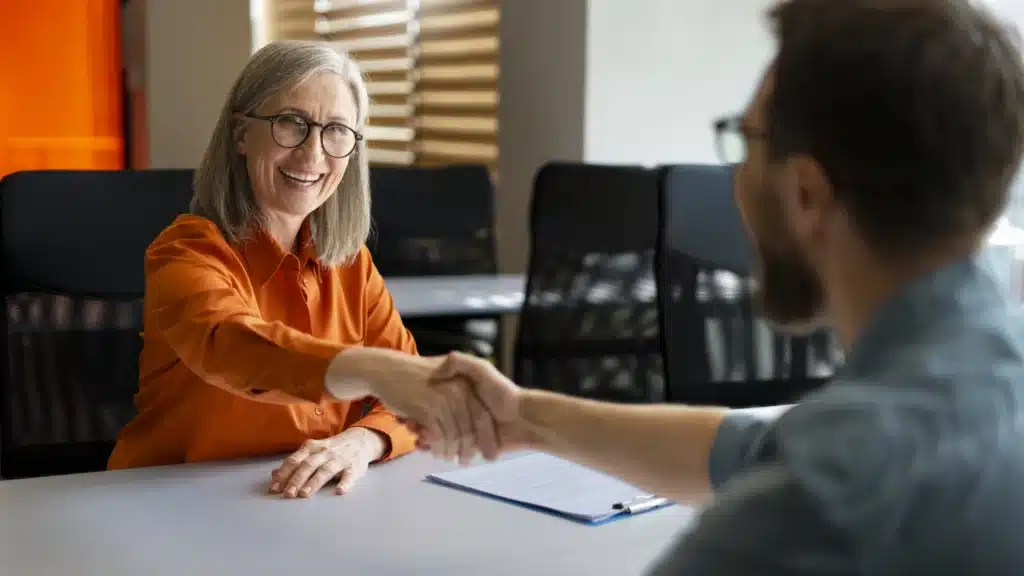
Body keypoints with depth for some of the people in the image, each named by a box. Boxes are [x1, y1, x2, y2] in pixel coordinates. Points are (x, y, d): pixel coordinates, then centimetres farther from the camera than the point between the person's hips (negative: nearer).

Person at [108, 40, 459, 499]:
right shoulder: (187, 252, -11)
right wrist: (373, 370, -48)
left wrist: (363, 440, -22)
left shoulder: (350, 260, 4)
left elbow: (411, 394, -1)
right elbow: (228, 345, -32)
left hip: (317, 505, 4)